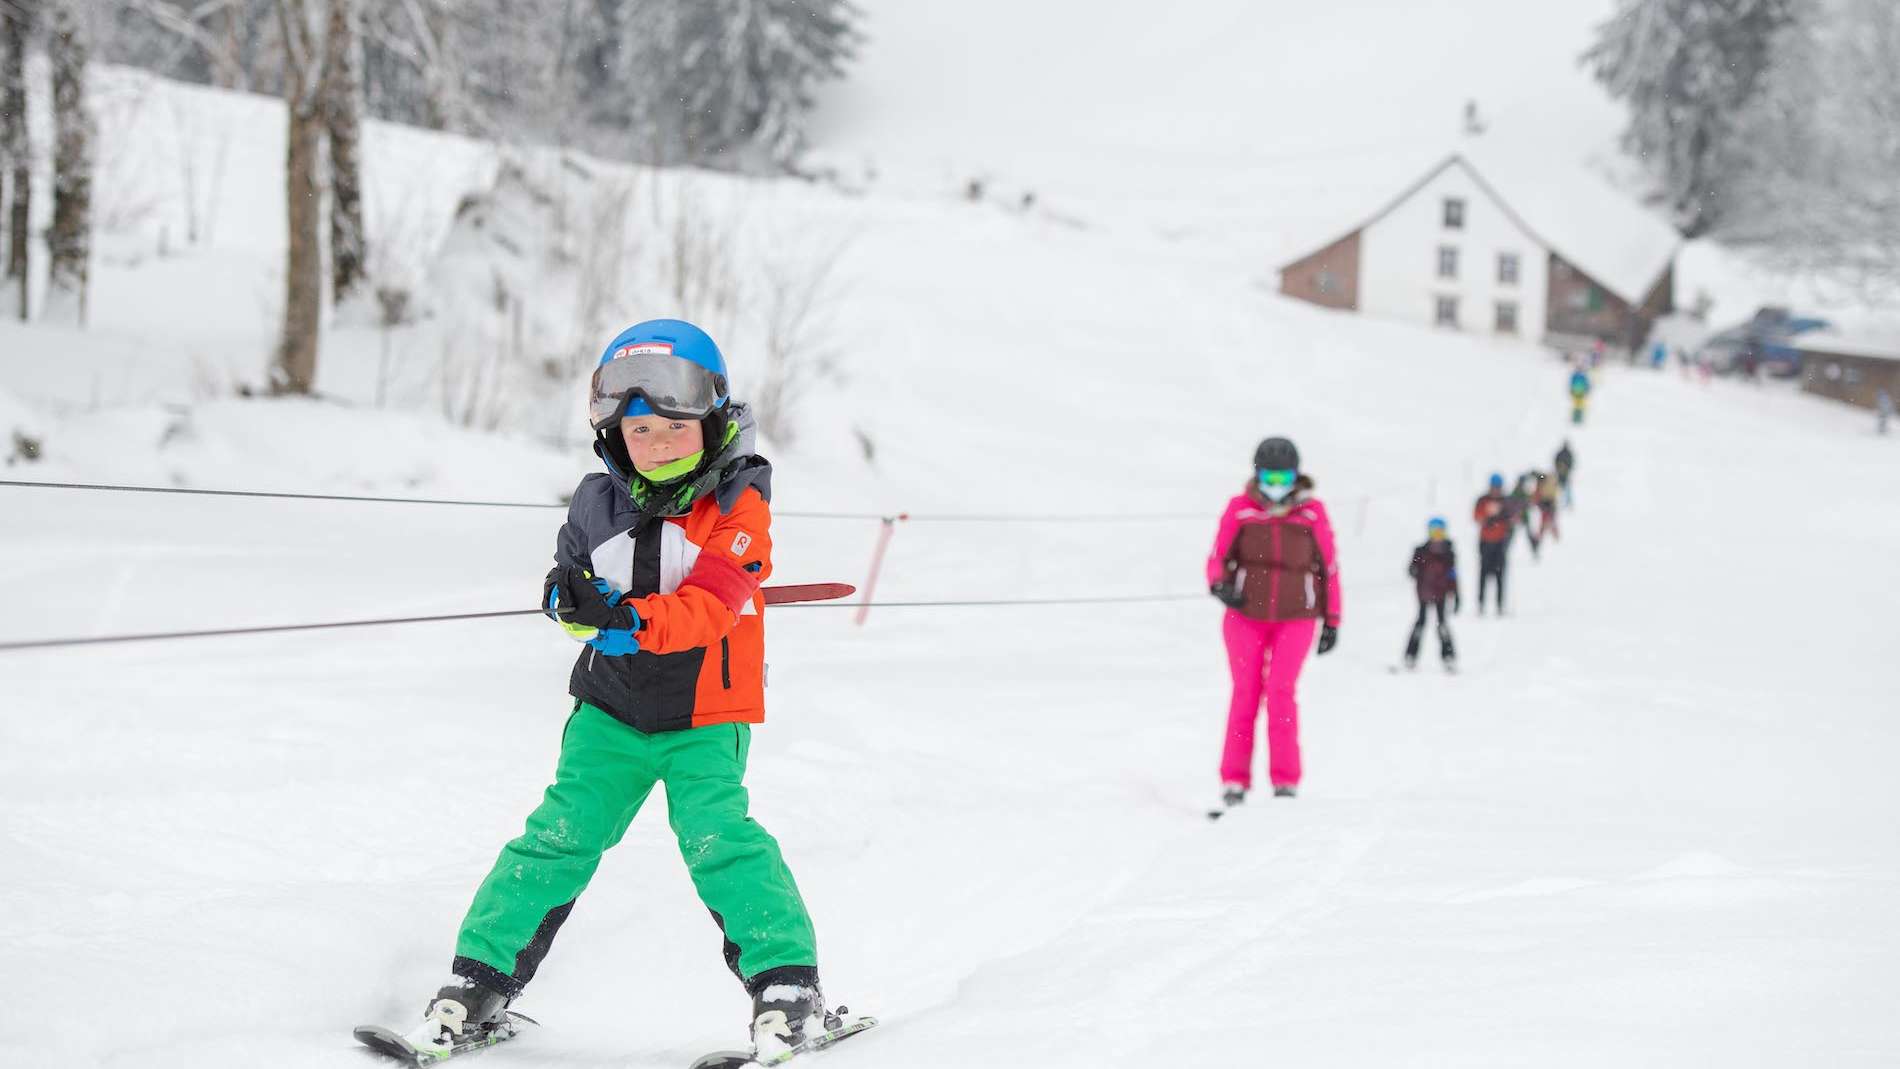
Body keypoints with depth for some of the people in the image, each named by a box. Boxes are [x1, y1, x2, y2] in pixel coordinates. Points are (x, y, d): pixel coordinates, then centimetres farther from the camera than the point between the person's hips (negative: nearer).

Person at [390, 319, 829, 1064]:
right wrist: (570, 598, -13)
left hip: (703, 716, -3)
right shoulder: (598, 503, 1)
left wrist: (635, 623, -37)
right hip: (612, 707, 4)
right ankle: (482, 979, 4)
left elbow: (711, 605, -23)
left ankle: (787, 983, -10)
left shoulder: (737, 505, -11)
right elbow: (570, 579, 12)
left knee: (716, 838, -18)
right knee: (561, 834, -3)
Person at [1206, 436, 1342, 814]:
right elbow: (1218, 557, 2)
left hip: (1294, 618, -1)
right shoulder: (1240, 508, -3)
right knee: (1245, 694, -1)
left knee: (1281, 691, -12)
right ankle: (1234, 780, 7)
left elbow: (1329, 567, 5)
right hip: (1245, 615, 1)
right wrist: (1220, 584, -20)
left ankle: (1285, 780, -6)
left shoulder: (1311, 512, -2)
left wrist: (1331, 621, 5)